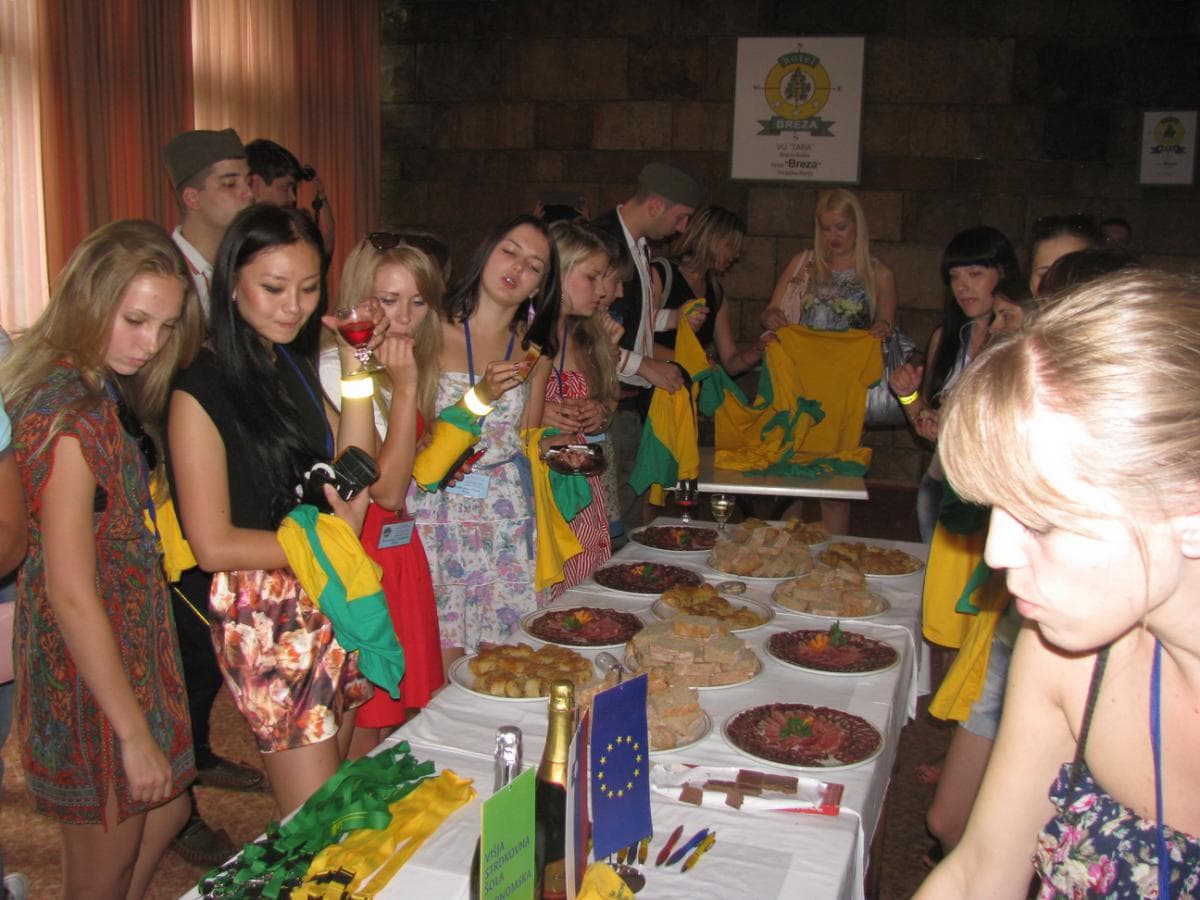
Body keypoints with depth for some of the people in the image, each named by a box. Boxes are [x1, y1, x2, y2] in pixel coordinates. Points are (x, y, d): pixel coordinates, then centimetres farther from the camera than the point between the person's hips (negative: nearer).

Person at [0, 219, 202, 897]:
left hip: (133, 637, 9)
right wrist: (135, 733, -21)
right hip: (90, 667, -9)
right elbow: (72, 595, -25)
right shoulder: (69, 414, -26)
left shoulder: (108, 392, 4)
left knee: (167, 812, 24)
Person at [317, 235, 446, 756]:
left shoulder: (397, 367, 9)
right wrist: (405, 386, -22)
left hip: (402, 551, 8)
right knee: (362, 734, 2)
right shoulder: (335, 370, -19)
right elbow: (387, 489, -21)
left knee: (396, 717, 15)